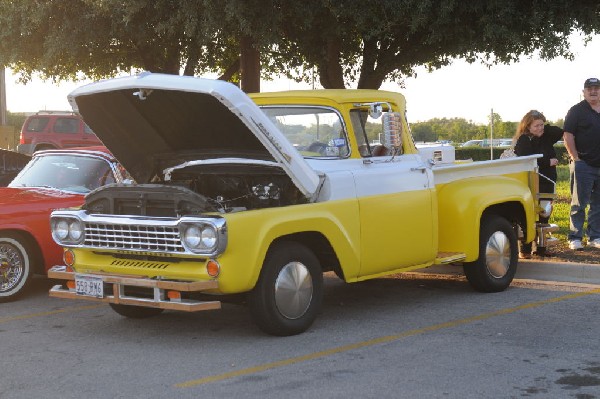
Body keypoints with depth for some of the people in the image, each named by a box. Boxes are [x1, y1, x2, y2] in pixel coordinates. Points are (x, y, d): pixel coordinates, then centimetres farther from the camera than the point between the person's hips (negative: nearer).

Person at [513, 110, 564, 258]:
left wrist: (545, 127, -9)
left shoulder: (545, 137, 10)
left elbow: (560, 132, -4)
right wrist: (548, 162, -18)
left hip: (547, 183, 6)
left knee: (544, 217, 9)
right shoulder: (523, 141, -9)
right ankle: (525, 250, -4)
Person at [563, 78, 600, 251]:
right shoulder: (576, 111, -3)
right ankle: (575, 238, 1)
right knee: (579, 203, -3)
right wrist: (576, 158, -13)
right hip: (583, 164, -5)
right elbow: (568, 136, -9)